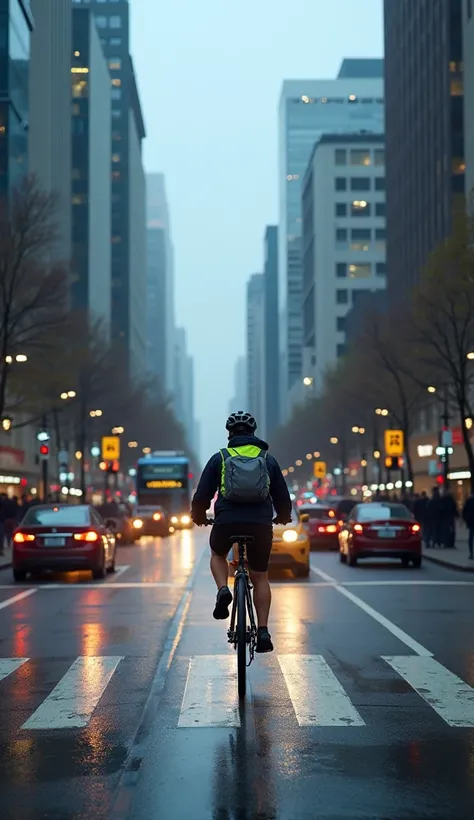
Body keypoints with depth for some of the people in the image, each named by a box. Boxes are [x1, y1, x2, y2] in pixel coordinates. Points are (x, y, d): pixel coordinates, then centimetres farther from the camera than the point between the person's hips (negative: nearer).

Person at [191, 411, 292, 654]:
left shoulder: (219, 458, 8)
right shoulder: (269, 460, 12)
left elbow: (202, 495, 7)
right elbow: (283, 498, 13)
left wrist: (199, 515, 27)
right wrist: (283, 516, 34)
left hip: (226, 521, -1)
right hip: (261, 524, 1)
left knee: (218, 555, 30)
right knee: (260, 577, 15)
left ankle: (223, 590, 2)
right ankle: (263, 631, 5)